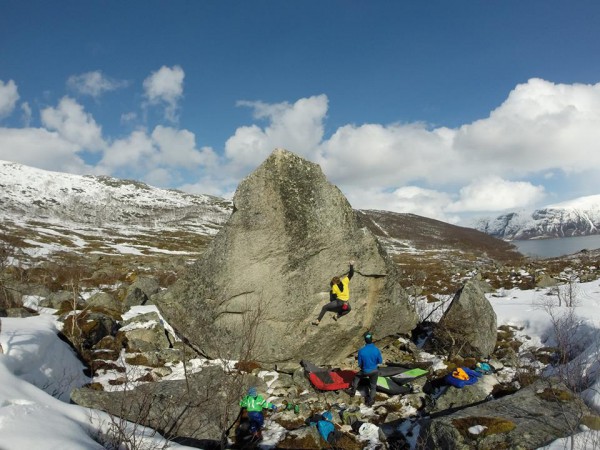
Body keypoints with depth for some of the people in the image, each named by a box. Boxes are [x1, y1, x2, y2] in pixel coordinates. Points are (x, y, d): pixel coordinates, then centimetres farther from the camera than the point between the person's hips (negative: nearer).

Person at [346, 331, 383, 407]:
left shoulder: (361, 351, -26)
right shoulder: (376, 350, -24)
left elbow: (360, 364, -12)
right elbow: (380, 361, -9)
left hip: (365, 371, 0)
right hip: (374, 371, 1)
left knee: (357, 377, 29)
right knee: (373, 386, 22)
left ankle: (353, 391, 41)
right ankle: (370, 401, 28)